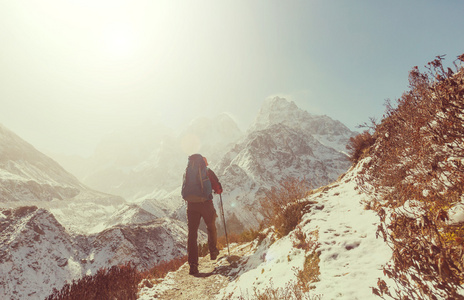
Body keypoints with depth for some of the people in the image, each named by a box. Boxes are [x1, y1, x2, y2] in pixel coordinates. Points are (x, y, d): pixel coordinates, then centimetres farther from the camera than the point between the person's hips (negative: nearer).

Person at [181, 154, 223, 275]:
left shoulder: (187, 172, 12)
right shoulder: (207, 171, 1)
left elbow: (185, 189, 18)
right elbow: (218, 188, 2)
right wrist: (218, 190, 24)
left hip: (191, 205, 2)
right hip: (205, 203, -2)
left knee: (192, 233, 5)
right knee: (211, 228, 22)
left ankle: (193, 264, 0)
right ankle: (213, 251, 37)